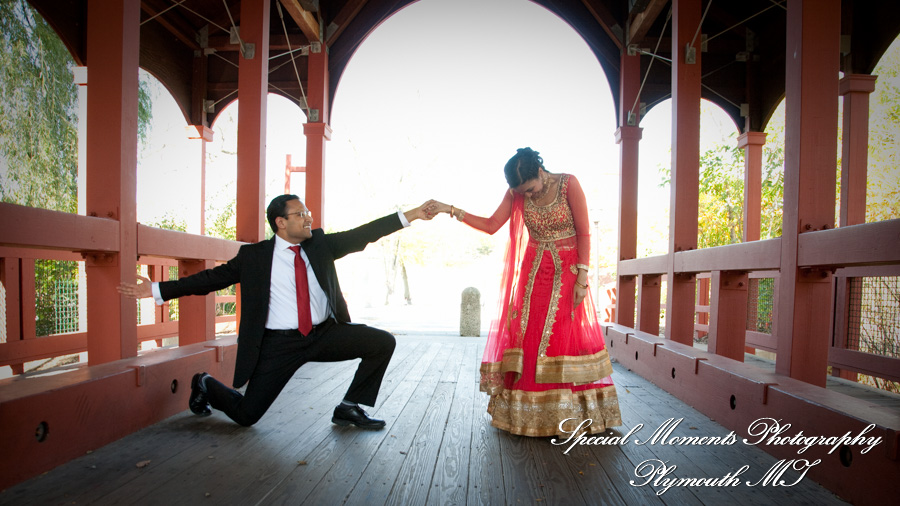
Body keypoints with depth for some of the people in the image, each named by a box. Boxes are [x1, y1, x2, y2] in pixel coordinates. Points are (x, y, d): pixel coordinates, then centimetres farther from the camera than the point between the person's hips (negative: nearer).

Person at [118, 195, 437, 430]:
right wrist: (157, 290, 0)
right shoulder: (254, 256, -1)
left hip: (326, 334, 3)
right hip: (280, 343, -3)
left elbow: (362, 235, -2)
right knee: (245, 414, 2)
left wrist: (410, 216, -10)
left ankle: (349, 409, 4)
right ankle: (205, 385, 36)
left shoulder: (319, 244, 5)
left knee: (382, 342, -13)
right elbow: (214, 277, 3)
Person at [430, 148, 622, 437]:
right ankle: (526, 412, 12)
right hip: (533, 272, 3)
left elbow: (584, 232, -10)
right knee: (526, 335, 0)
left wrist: (582, 276, -15)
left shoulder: (568, 184, -11)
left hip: (567, 271, -3)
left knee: (568, 336, -3)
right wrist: (453, 211, -6)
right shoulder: (516, 193, 0)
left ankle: (571, 413, 12)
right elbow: (491, 225, 2)